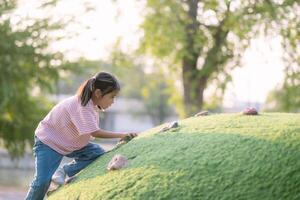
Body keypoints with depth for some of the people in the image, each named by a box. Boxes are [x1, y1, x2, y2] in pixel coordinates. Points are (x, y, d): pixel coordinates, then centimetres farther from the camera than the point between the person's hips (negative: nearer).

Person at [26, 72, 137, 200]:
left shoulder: (92, 104, -4)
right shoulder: (83, 106, -31)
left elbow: (91, 132, -4)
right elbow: (94, 132, -36)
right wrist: (120, 135, -34)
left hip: (72, 143, 8)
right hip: (48, 141, -8)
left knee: (99, 154, -10)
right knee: (42, 181, -20)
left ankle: (64, 171, -5)